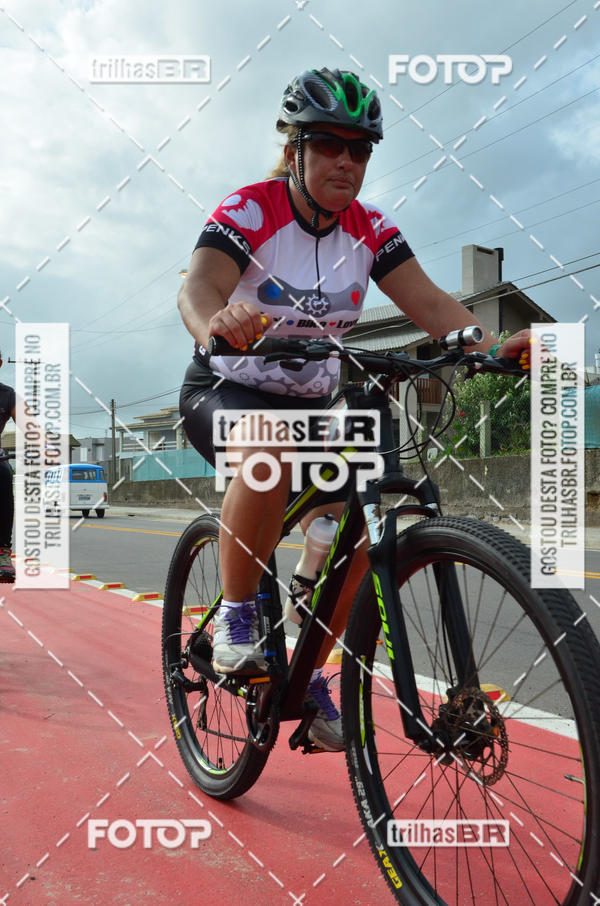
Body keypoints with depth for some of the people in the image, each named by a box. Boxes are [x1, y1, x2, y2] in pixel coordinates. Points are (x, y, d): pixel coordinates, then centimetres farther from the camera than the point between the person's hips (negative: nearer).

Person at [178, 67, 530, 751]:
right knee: (267, 454, -39)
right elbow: (196, 287, -33)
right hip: (223, 390, -5)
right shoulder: (248, 211, -15)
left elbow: (429, 302, -13)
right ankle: (235, 617, -17)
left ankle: (309, 680, 13)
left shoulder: (369, 230, -3)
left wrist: (494, 346, -32)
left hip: (308, 403, 5)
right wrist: (215, 322, -57)